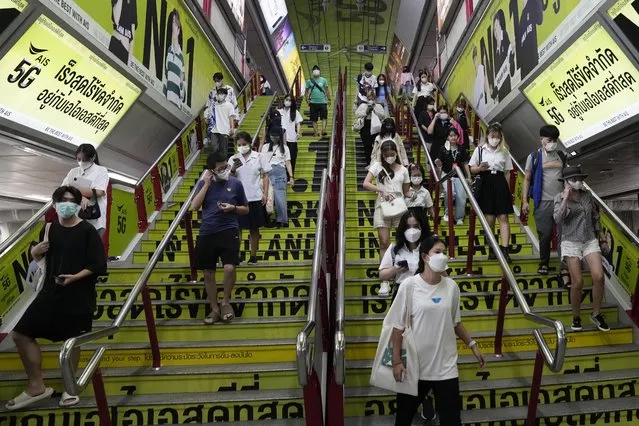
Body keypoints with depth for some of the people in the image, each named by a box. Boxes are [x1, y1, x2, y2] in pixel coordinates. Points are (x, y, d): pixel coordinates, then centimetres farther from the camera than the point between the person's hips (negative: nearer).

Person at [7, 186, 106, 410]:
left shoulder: (88, 230, -9)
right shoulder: (50, 228, 5)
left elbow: (99, 266, -12)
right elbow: (37, 256, 20)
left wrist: (75, 277, -25)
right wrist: (37, 250, -3)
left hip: (79, 295, -5)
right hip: (51, 291, 5)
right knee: (21, 333, 2)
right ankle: (37, 386, 18)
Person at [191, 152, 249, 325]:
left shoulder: (235, 183, 2)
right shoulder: (204, 183, 6)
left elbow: (246, 209, 11)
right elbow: (194, 207, -7)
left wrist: (233, 208, -10)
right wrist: (206, 184, -9)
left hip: (229, 231, -2)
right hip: (207, 233, 2)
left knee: (229, 268, -19)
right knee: (208, 273, 7)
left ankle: (226, 302, 7)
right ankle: (214, 309, 24)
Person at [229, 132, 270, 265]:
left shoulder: (258, 157, 0)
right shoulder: (233, 159, 3)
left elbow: (265, 176, 3)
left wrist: (265, 194, -5)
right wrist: (233, 169, -19)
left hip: (255, 198, -1)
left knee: (254, 228, 9)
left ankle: (253, 255, 19)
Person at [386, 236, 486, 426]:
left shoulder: (451, 286, 0)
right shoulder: (409, 285, -11)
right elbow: (397, 326, -8)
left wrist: (472, 345, 12)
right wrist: (397, 361, -9)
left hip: (446, 365, 3)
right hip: (415, 365, -2)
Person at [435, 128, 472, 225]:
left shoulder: (462, 149, 7)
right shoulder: (443, 149, 1)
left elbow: (465, 164, 11)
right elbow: (439, 165, 5)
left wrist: (468, 177, 8)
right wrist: (438, 164, -16)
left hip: (459, 176, 2)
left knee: (461, 197, -10)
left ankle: (459, 217, 12)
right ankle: (447, 213, -3)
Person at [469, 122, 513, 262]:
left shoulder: (504, 152, 8)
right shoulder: (480, 150, 4)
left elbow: (507, 172, 10)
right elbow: (471, 168, 5)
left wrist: (508, 190, 5)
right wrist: (480, 168, -17)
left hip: (500, 183, 1)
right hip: (486, 182, -1)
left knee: (503, 217, -7)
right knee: (489, 218, 4)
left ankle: (505, 249, -10)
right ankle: (492, 249, 16)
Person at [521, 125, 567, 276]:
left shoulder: (562, 156, 10)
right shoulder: (534, 157, 3)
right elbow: (527, 179, 3)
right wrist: (525, 201, -3)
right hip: (543, 202, -2)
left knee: (564, 234, -4)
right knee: (545, 234, 4)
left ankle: (565, 267, -2)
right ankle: (544, 263, 22)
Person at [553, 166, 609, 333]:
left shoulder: (587, 195, 8)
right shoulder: (560, 197, -3)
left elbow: (595, 216, 21)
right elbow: (558, 219, -18)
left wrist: (598, 234, 24)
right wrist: (566, 198, -21)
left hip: (590, 241, 3)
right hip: (571, 242, -3)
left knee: (599, 277, -13)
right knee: (578, 283, -8)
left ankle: (596, 314, 7)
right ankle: (576, 317, 13)